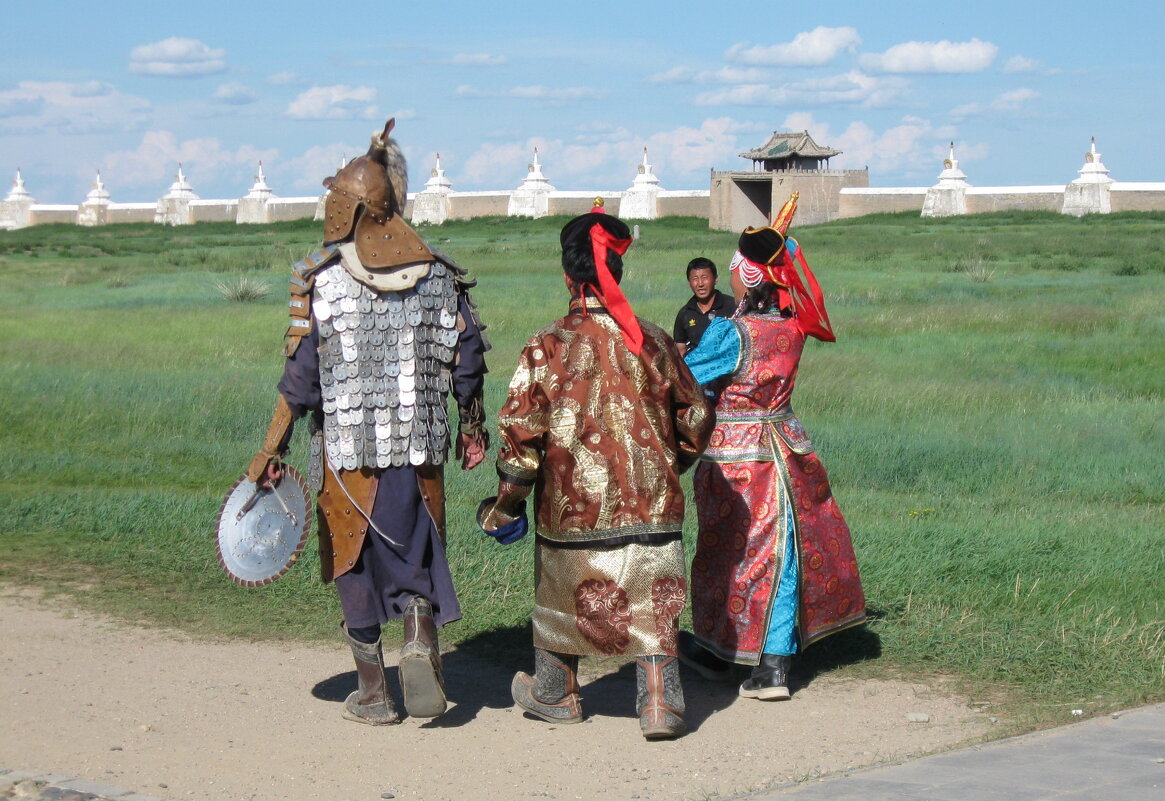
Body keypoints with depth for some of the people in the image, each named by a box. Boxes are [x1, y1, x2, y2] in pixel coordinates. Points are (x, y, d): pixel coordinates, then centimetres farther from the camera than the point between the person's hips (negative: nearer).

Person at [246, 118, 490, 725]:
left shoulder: (319, 278, -7)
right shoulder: (438, 273, 2)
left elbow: (302, 375, -8)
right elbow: (467, 357, 6)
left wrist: (270, 452, -2)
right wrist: (474, 428, 19)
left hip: (345, 445, -2)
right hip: (420, 445, 2)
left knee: (354, 561, 9)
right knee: (415, 550, 14)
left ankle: (373, 694, 13)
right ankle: (420, 640, -13)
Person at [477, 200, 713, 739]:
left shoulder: (549, 345, -9)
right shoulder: (653, 341, 0)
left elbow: (520, 431, -11)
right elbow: (695, 417, 10)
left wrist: (507, 503, 0)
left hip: (572, 504, -1)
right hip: (650, 501, 1)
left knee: (564, 598, 17)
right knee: (652, 604, 7)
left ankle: (555, 694, 32)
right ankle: (660, 703, 0)